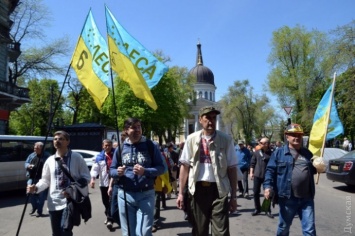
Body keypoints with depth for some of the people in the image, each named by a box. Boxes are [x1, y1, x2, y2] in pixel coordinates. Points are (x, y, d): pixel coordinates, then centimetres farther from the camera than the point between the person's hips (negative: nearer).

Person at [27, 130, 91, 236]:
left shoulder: (77, 158, -4)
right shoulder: (50, 160, 5)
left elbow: (86, 178, -2)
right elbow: (45, 180, 12)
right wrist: (36, 187, -8)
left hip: (70, 201, -4)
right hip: (54, 202, 4)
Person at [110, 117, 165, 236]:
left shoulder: (150, 145, -1)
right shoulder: (121, 148, 5)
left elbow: (161, 167, -3)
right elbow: (112, 170, 10)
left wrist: (145, 171, -20)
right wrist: (118, 172, -13)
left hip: (146, 195, -2)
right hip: (125, 195, 3)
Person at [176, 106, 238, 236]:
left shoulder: (226, 139, -2)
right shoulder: (192, 139, 2)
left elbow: (232, 168, 0)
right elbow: (185, 166, 5)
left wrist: (233, 196, -2)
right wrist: (180, 193, 2)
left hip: (218, 190, -1)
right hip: (197, 189, 2)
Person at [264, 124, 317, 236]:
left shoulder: (307, 153, 13)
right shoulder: (279, 153, -2)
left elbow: (313, 170, 25)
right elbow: (270, 171, -5)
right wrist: (268, 186, -19)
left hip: (307, 198, 3)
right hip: (287, 198, -3)